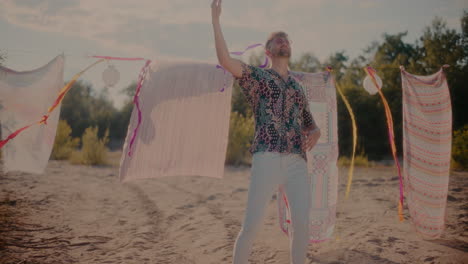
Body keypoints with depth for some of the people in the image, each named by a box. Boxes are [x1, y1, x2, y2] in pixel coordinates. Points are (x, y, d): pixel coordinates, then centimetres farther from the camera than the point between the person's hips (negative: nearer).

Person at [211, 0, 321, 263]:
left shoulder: (298, 87, 24)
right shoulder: (257, 77, 11)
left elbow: (311, 125, 32)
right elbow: (225, 60, -6)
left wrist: (315, 134, 8)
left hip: (298, 163, 4)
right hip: (267, 160, -4)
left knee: (302, 223, -5)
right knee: (252, 224, -8)